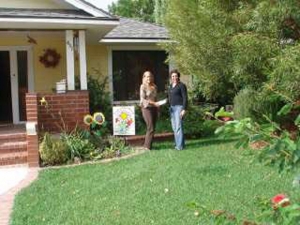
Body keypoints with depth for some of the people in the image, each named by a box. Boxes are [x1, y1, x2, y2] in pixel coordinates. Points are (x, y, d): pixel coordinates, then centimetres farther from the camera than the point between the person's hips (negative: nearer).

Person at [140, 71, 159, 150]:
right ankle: (147, 146, -1)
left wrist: (157, 108, 12)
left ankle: (148, 145, 13)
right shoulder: (143, 87, -5)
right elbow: (142, 99, -11)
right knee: (151, 128, -10)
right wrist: (153, 103, -19)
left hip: (154, 108, 6)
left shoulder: (154, 87, 11)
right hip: (146, 108, -6)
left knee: (152, 128, 6)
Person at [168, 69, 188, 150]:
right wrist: (170, 108, 17)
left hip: (179, 107, -8)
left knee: (178, 126, -12)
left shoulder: (182, 85, -9)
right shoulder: (171, 86, 14)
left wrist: (184, 109, -19)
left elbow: (185, 98, -12)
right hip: (172, 108, 8)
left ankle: (180, 145, -11)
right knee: (174, 127, 8)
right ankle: (178, 143, 15)